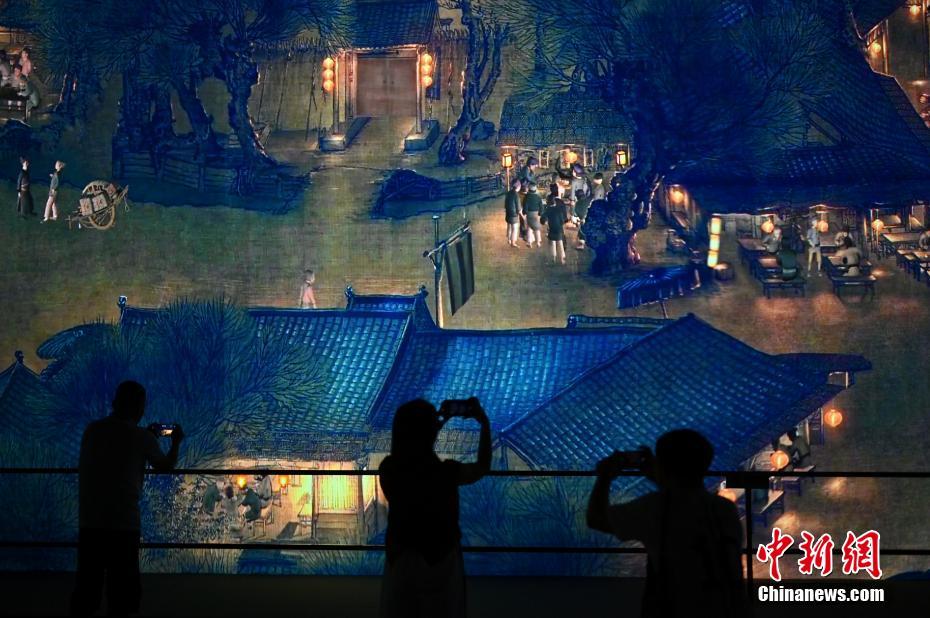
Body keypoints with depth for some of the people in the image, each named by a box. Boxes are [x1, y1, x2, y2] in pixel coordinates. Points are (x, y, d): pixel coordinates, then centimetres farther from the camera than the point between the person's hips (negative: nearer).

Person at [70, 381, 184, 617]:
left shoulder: (92, 430, 7)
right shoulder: (140, 436, -4)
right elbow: (165, 466, 13)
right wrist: (176, 442, 31)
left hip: (89, 522, 4)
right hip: (123, 523, -4)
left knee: (85, 589, 7)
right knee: (122, 592, 3)